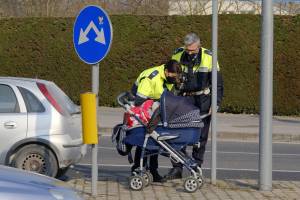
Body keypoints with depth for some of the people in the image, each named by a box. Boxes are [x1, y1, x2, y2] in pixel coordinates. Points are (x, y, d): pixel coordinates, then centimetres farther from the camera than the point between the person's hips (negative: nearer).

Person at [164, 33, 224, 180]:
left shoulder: (209, 58, -8)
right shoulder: (177, 56, -2)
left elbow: (218, 83, -2)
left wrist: (216, 104, -10)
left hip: (202, 101, -2)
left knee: (200, 135, 2)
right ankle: (177, 168, 3)